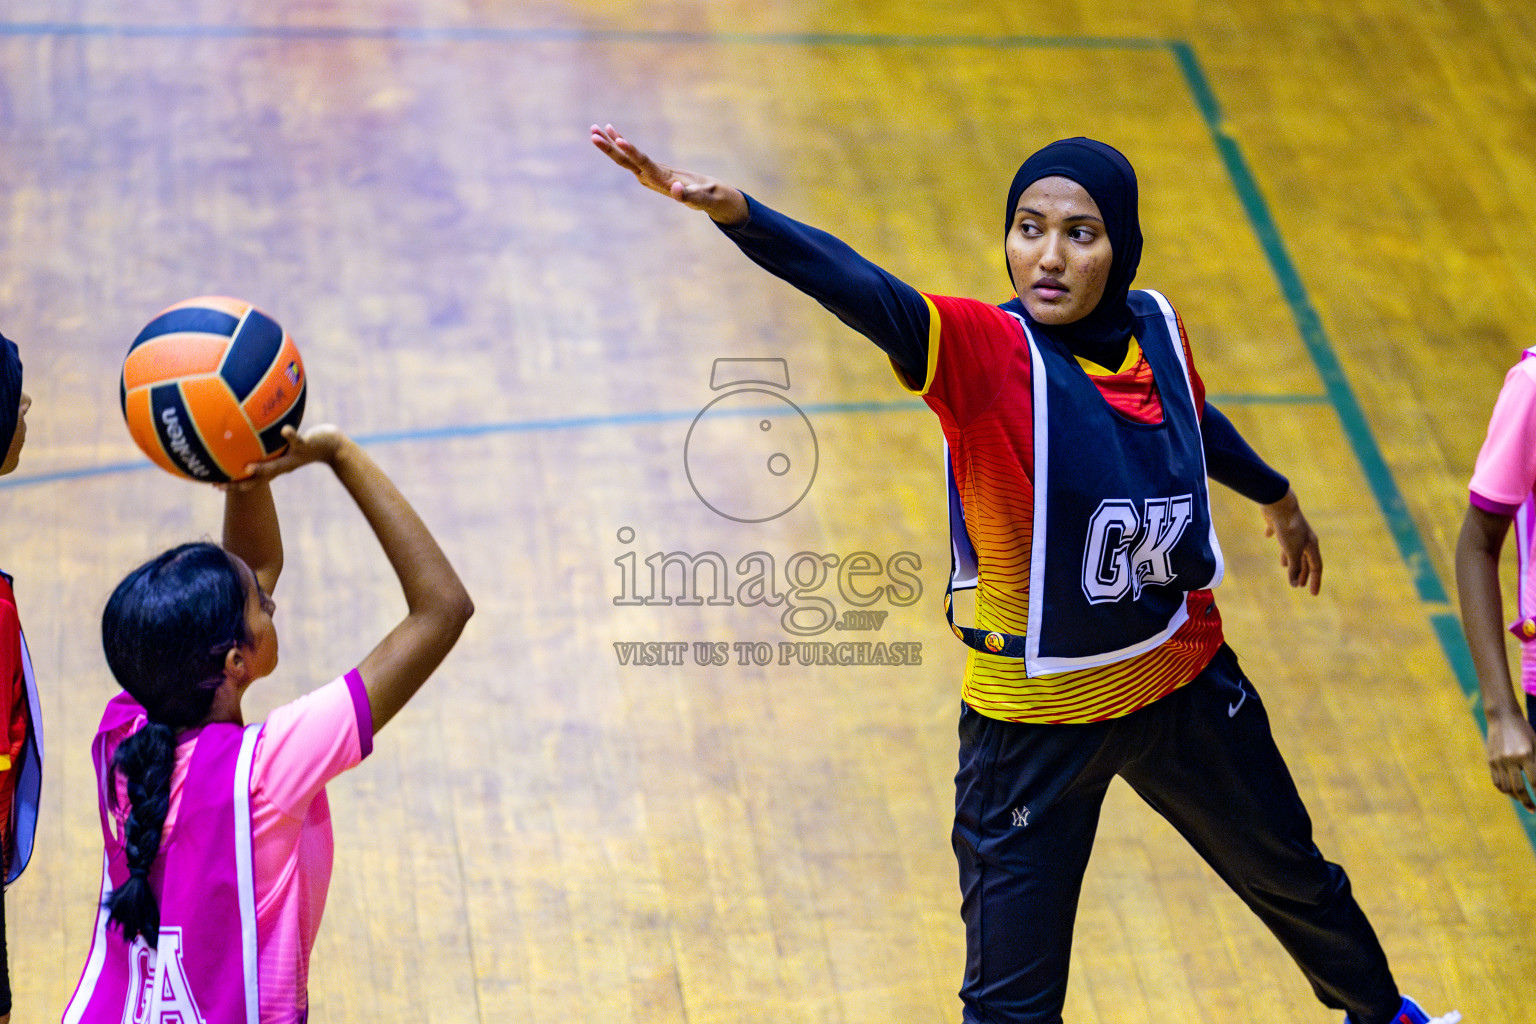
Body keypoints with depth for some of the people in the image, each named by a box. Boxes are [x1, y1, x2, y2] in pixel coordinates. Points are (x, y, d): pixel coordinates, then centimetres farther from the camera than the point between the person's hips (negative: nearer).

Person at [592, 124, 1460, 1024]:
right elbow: (860, 290, -43)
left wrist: (1275, 496, 35)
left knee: (1294, 880, 27)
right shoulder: (981, 350, -23)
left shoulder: (1156, 327, -8)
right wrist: (733, 210, -60)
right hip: (1036, 723, -5)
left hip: (1185, 679, 5)